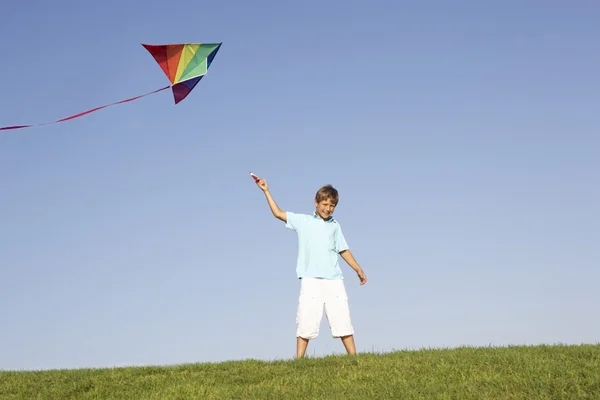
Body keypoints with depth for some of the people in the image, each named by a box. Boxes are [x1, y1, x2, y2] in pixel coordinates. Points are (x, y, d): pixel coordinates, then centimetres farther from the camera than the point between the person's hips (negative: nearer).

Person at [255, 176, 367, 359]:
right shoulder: (303, 221, 10)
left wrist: (359, 270, 15)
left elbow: (344, 251, 21)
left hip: (334, 280, 2)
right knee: (305, 323, -6)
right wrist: (266, 191, 5)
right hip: (311, 280, -2)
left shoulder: (334, 225, 17)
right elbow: (278, 213, 8)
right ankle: (299, 361, -4)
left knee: (343, 321, 1)